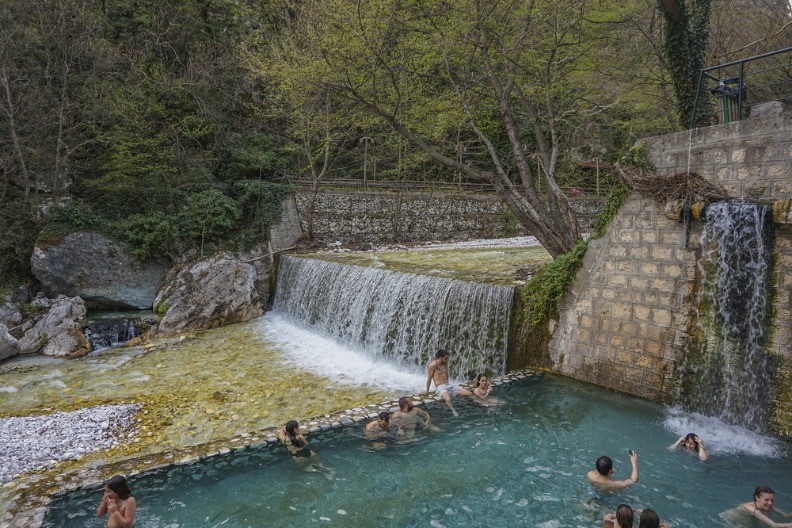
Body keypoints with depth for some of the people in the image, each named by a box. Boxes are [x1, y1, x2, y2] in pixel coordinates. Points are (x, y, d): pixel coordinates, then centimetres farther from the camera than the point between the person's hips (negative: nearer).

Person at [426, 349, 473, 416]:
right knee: (448, 400, -42)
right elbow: (429, 378, -2)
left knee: (470, 394, -8)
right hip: (440, 387, -6)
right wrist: (427, 391, 3)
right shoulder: (433, 365, -10)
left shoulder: (445, 363, 10)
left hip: (449, 385, 7)